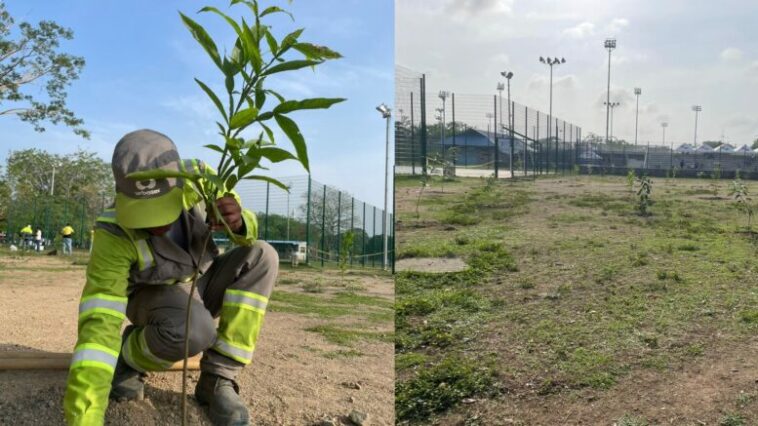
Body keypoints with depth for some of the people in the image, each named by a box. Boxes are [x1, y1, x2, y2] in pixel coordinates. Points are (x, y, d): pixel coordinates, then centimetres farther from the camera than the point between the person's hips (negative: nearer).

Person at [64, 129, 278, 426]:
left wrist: (239, 221, -42)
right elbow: (99, 322, -38)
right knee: (190, 330, -40)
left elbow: (246, 234, -14)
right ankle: (128, 357, -2)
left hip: (200, 288, 4)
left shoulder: (197, 177, -25)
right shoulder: (115, 233, -33)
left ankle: (218, 379, -19)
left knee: (261, 257, -27)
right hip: (154, 300, -4)